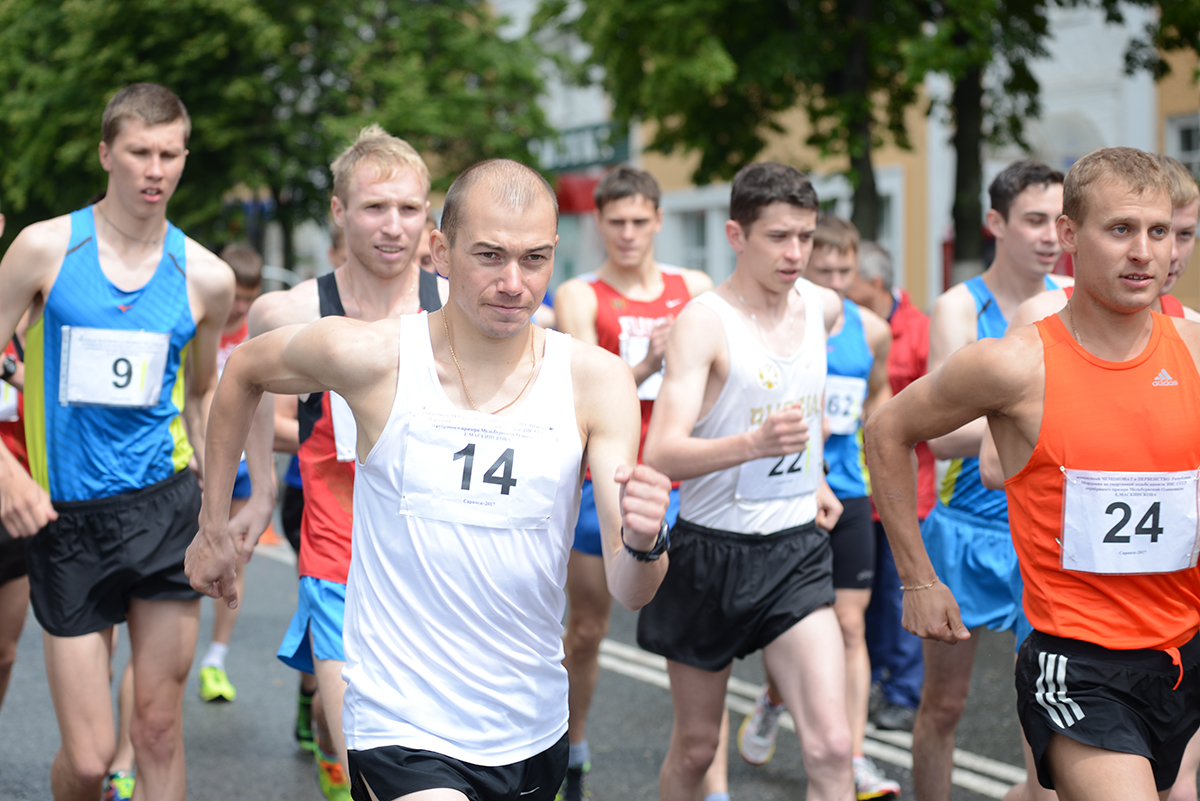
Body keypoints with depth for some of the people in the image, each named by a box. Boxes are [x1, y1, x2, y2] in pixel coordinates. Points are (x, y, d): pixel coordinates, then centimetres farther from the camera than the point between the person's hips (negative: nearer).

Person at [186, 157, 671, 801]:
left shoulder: (596, 381, -7)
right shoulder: (372, 358, -11)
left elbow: (630, 593, -9)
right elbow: (244, 369, 10)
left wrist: (643, 543, -32)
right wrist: (213, 529, 14)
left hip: (535, 733, 4)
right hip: (403, 731, -3)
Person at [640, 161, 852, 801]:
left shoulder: (825, 307, 2)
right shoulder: (702, 322, -15)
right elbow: (660, 455, -27)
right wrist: (755, 443, -43)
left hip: (796, 551, 3)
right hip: (712, 551, -3)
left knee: (830, 746, -11)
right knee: (695, 748, 11)